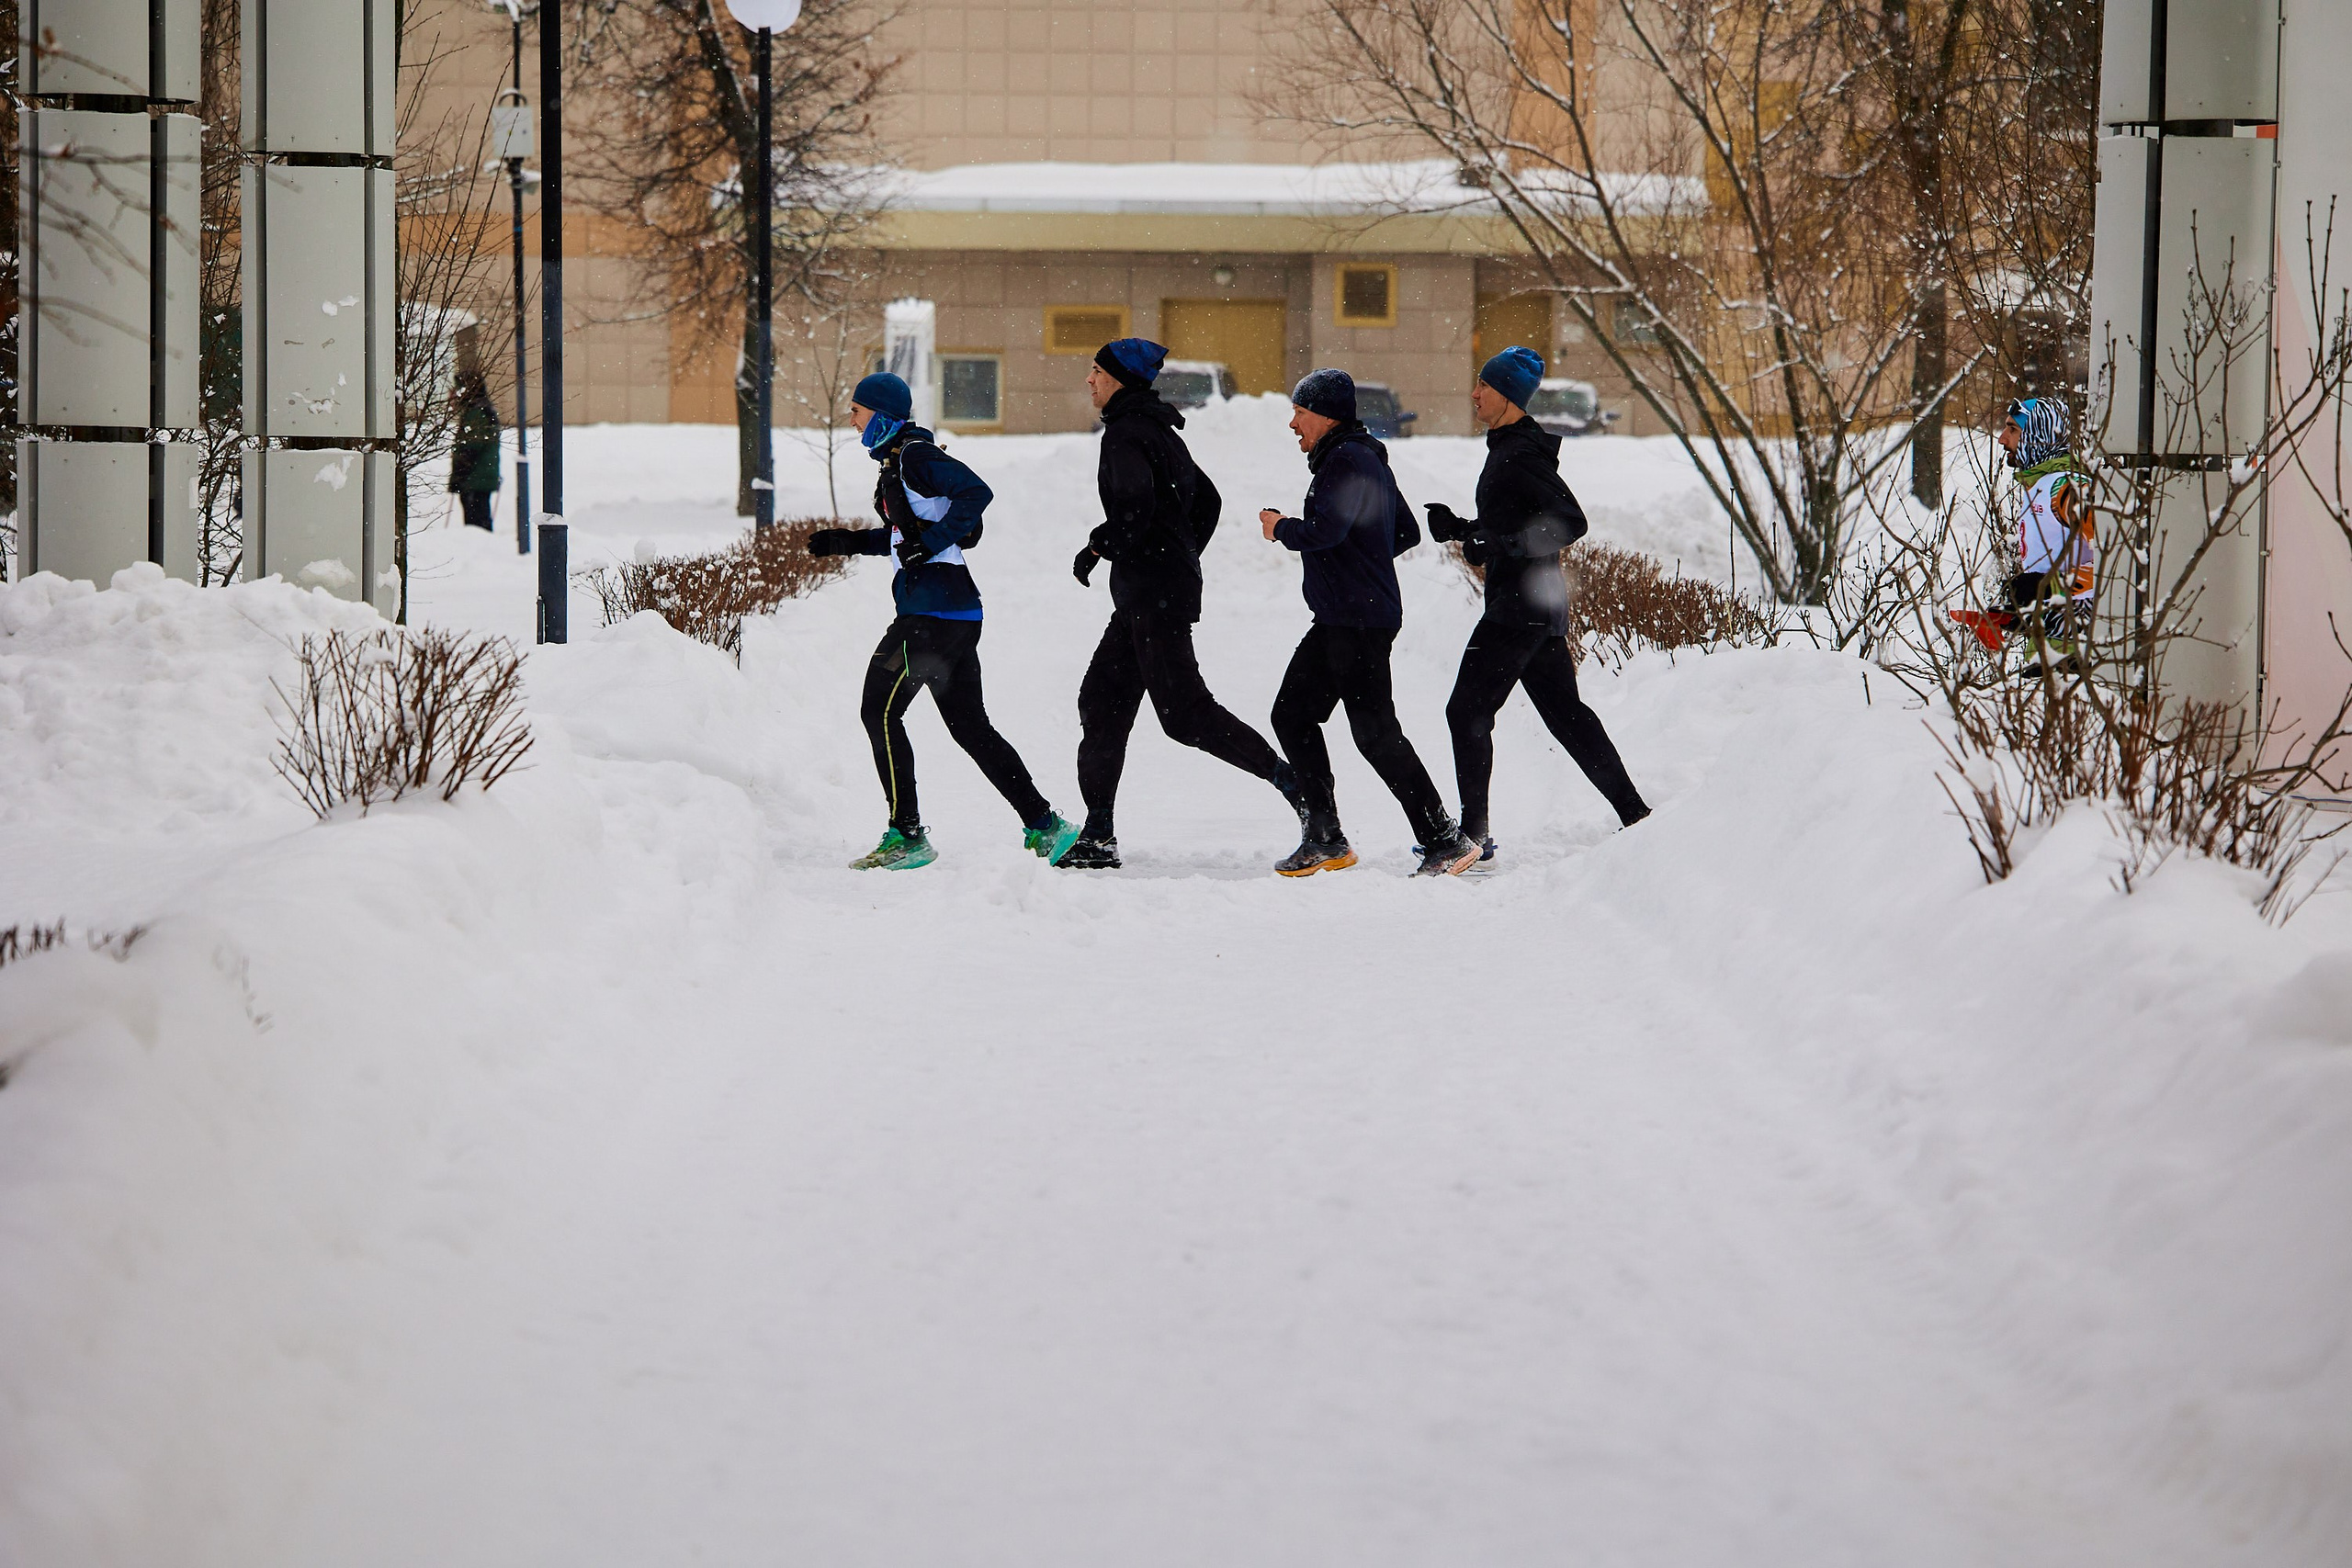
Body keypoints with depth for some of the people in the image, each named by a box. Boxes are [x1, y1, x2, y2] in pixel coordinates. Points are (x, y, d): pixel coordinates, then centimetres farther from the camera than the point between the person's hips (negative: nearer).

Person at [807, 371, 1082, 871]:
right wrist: (850, 541, 21)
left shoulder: (915, 455, -11)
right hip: (956, 611, 10)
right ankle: (1043, 824, 9)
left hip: (933, 607, -10)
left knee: (880, 710, -4)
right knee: (970, 726, 11)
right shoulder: (895, 459, 19)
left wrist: (930, 543, -21)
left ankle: (907, 835, -4)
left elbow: (976, 493, -22)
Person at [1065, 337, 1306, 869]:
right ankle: (1098, 835, 8)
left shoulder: (1125, 434, -12)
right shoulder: (1159, 431, 18)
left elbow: (1135, 504, -26)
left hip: (1153, 591, -10)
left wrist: (1099, 547, -12)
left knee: (1183, 711, -10)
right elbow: (1207, 501, 24)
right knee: (1101, 700, 8)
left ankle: (1288, 779, -9)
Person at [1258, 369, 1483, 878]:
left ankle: (1444, 840, -9)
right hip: (1339, 622, 11)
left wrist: (1280, 528, -7)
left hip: (1359, 621, -11)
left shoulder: (1347, 461, -14)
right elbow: (1407, 533, 25)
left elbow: (1325, 530, -26)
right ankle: (1325, 837, 14)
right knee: (1292, 714, 12)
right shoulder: (1370, 458, 18)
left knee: (1375, 732, -11)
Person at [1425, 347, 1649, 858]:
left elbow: (1570, 523, -23)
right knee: (1564, 711, 15)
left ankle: (1474, 832, -7)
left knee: (1467, 710, -7)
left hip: (1520, 602, -10)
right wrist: (1461, 529, 10)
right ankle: (1635, 814, 20)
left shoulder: (1520, 455, -17)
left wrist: (1496, 546, -23)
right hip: (1542, 605, 10)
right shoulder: (1507, 448, 15)